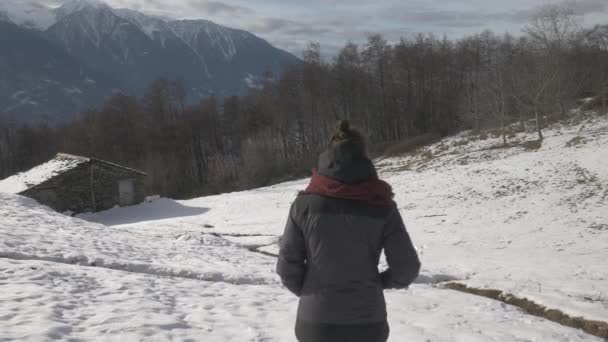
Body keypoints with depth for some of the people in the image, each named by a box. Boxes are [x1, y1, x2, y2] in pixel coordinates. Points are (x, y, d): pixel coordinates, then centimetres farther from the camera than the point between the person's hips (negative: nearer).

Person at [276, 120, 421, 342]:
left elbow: (287, 265, -5)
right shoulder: (381, 205, -8)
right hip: (367, 324, 0)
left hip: (316, 323, 0)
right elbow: (407, 267, -6)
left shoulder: (305, 203, -7)